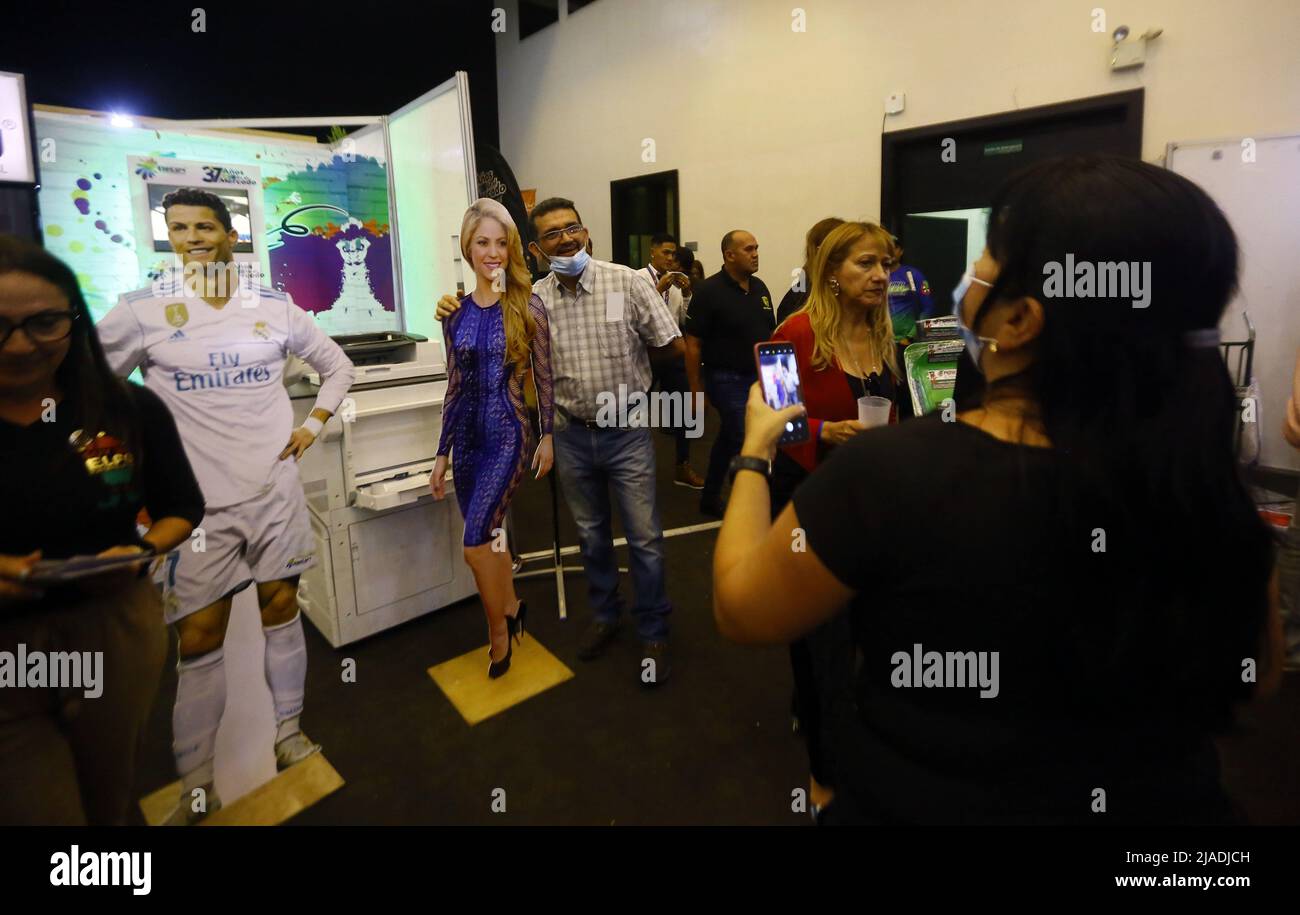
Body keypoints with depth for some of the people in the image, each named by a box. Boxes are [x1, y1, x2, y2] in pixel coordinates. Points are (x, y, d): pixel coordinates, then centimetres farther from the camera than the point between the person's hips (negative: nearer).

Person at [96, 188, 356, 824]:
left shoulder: (274, 308, 3)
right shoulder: (142, 311, -3)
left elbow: (337, 365, 14)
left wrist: (314, 423, 4)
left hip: (274, 490, 2)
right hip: (197, 502, -1)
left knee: (281, 607, 12)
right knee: (199, 638, 4)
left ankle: (289, 729, 31)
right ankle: (195, 787, 19)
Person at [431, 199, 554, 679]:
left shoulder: (527, 307, -5)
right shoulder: (455, 313, 6)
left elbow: (544, 378, 0)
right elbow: (454, 387, 10)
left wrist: (547, 437, -1)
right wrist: (442, 454, 11)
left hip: (508, 433, -5)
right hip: (468, 435, 5)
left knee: (475, 542, -11)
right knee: (490, 537, 14)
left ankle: (499, 628, 14)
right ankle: (512, 608, 38)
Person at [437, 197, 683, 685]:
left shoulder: (627, 282, -10)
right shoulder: (530, 301, -2)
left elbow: (672, 345, -5)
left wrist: (626, 354, 2)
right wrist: (457, 316, -12)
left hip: (627, 431, -3)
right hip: (572, 435, 3)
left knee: (644, 538, 4)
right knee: (590, 534, 17)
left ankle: (654, 634, 22)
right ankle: (604, 615, 38)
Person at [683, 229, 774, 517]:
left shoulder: (760, 287, 8)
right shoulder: (709, 291, -12)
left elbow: (770, 334, 15)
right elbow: (693, 343, -11)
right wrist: (696, 388, -12)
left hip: (758, 377, 7)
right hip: (726, 379, -7)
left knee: (728, 439, 16)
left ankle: (710, 499, 31)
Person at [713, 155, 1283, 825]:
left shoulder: (892, 470, -31)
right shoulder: (1215, 486, -16)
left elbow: (740, 612, -14)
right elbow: (1256, 675, 3)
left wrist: (755, 453, -3)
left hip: (921, 805, -3)